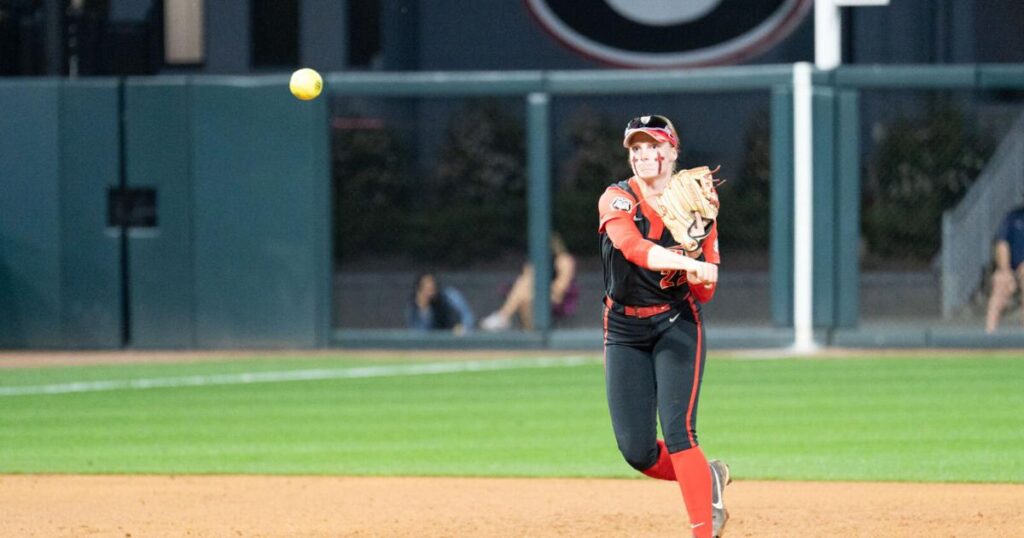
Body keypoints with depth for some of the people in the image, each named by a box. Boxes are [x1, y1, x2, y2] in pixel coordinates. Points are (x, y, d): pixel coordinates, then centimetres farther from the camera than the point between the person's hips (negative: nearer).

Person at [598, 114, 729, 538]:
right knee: (636, 451, -2)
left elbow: (704, 294, -1)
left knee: (678, 433, -18)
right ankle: (707, 479, 26)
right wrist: (687, 263, -47)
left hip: (677, 325, -1)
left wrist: (700, 274, -25)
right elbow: (633, 247, -32)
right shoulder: (617, 200, -9)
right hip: (624, 332, 1)